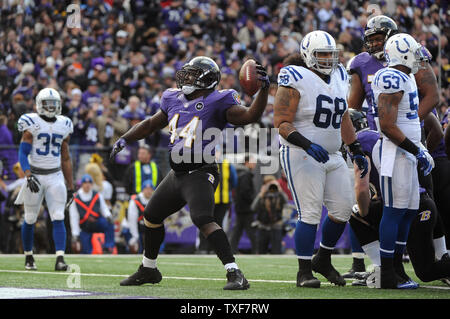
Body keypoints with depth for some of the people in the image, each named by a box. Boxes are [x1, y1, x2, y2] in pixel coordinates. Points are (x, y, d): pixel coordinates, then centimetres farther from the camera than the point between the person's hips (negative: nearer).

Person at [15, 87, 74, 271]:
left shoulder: (64, 126, 8)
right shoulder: (32, 124, -5)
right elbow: (23, 153, -11)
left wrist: (70, 186, 14)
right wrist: (28, 176, -25)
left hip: (55, 177, 3)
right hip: (35, 176, -3)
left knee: (58, 219, -10)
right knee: (30, 219, 5)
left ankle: (60, 259, -16)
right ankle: (28, 257, 22)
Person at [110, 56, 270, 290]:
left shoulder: (217, 103, -13)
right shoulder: (174, 100, 8)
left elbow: (250, 116, -24)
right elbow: (152, 124, 23)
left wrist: (264, 89, -35)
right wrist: (125, 139, 18)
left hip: (200, 174, -9)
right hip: (177, 174, 9)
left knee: (203, 219, -28)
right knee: (152, 216, 20)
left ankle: (235, 274, -29)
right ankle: (148, 270, 41)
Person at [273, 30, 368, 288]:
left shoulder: (338, 77, 10)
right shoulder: (296, 81, -13)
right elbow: (282, 123, -17)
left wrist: (357, 151, 17)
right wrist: (307, 145, -29)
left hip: (332, 156, 7)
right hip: (301, 156, -7)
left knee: (343, 210, 5)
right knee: (310, 213, -12)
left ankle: (323, 260, 24)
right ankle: (304, 272, -3)